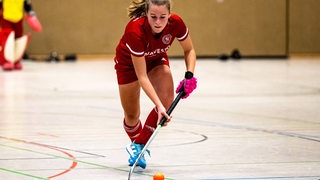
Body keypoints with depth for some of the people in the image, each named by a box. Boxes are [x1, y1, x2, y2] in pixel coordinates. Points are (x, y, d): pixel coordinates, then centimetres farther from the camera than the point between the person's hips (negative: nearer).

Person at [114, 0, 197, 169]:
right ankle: (136, 145, 37)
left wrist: (189, 75, -25)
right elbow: (142, 77, -37)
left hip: (157, 60, 3)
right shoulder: (135, 30, -42)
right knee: (132, 115, 3)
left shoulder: (176, 23, -31)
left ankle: (138, 145, -5)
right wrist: (158, 105, -44)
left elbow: (189, 50, -9)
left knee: (167, 100, -22)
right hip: (129, 62, -3)